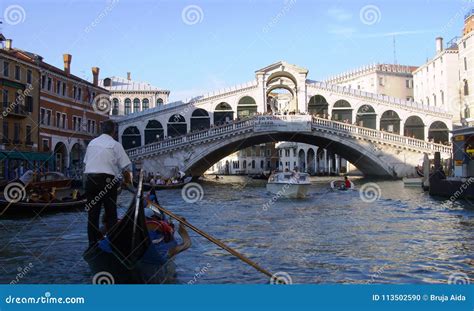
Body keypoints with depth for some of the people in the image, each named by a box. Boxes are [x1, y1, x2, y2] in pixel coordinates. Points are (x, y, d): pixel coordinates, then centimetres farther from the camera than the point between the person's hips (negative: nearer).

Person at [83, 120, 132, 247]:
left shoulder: (92, 143, 14)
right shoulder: (115, 144, -2)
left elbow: (86, 162, 16)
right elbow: (125, 167, -4)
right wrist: (128, 180, 11)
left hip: (90, 179, 5)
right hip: (107, 180, -5)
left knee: (92, 212, 10)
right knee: (111, 213, 3)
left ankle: (93, 243, 14)